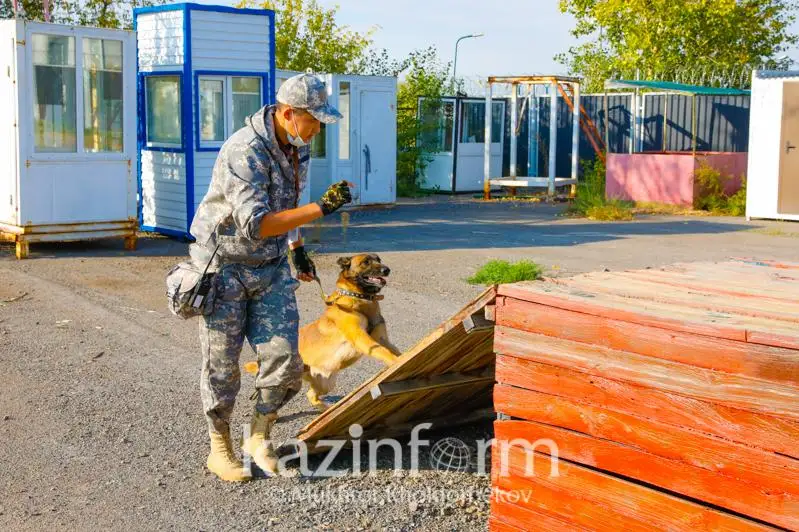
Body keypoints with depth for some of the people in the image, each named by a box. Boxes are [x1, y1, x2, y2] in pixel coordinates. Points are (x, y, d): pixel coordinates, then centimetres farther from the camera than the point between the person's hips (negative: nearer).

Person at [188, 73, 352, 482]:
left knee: (284, 361, -1)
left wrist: (297, 249, 21)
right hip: (225, 266, -6)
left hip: (271, 266, 6)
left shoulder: (296, 145, 0)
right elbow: (255, 225, -34)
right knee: (222, 367, 6)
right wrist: (321, 208, -36)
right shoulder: (244, 152, -27)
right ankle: (220, 449, 24)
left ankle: (258, 437, 20)